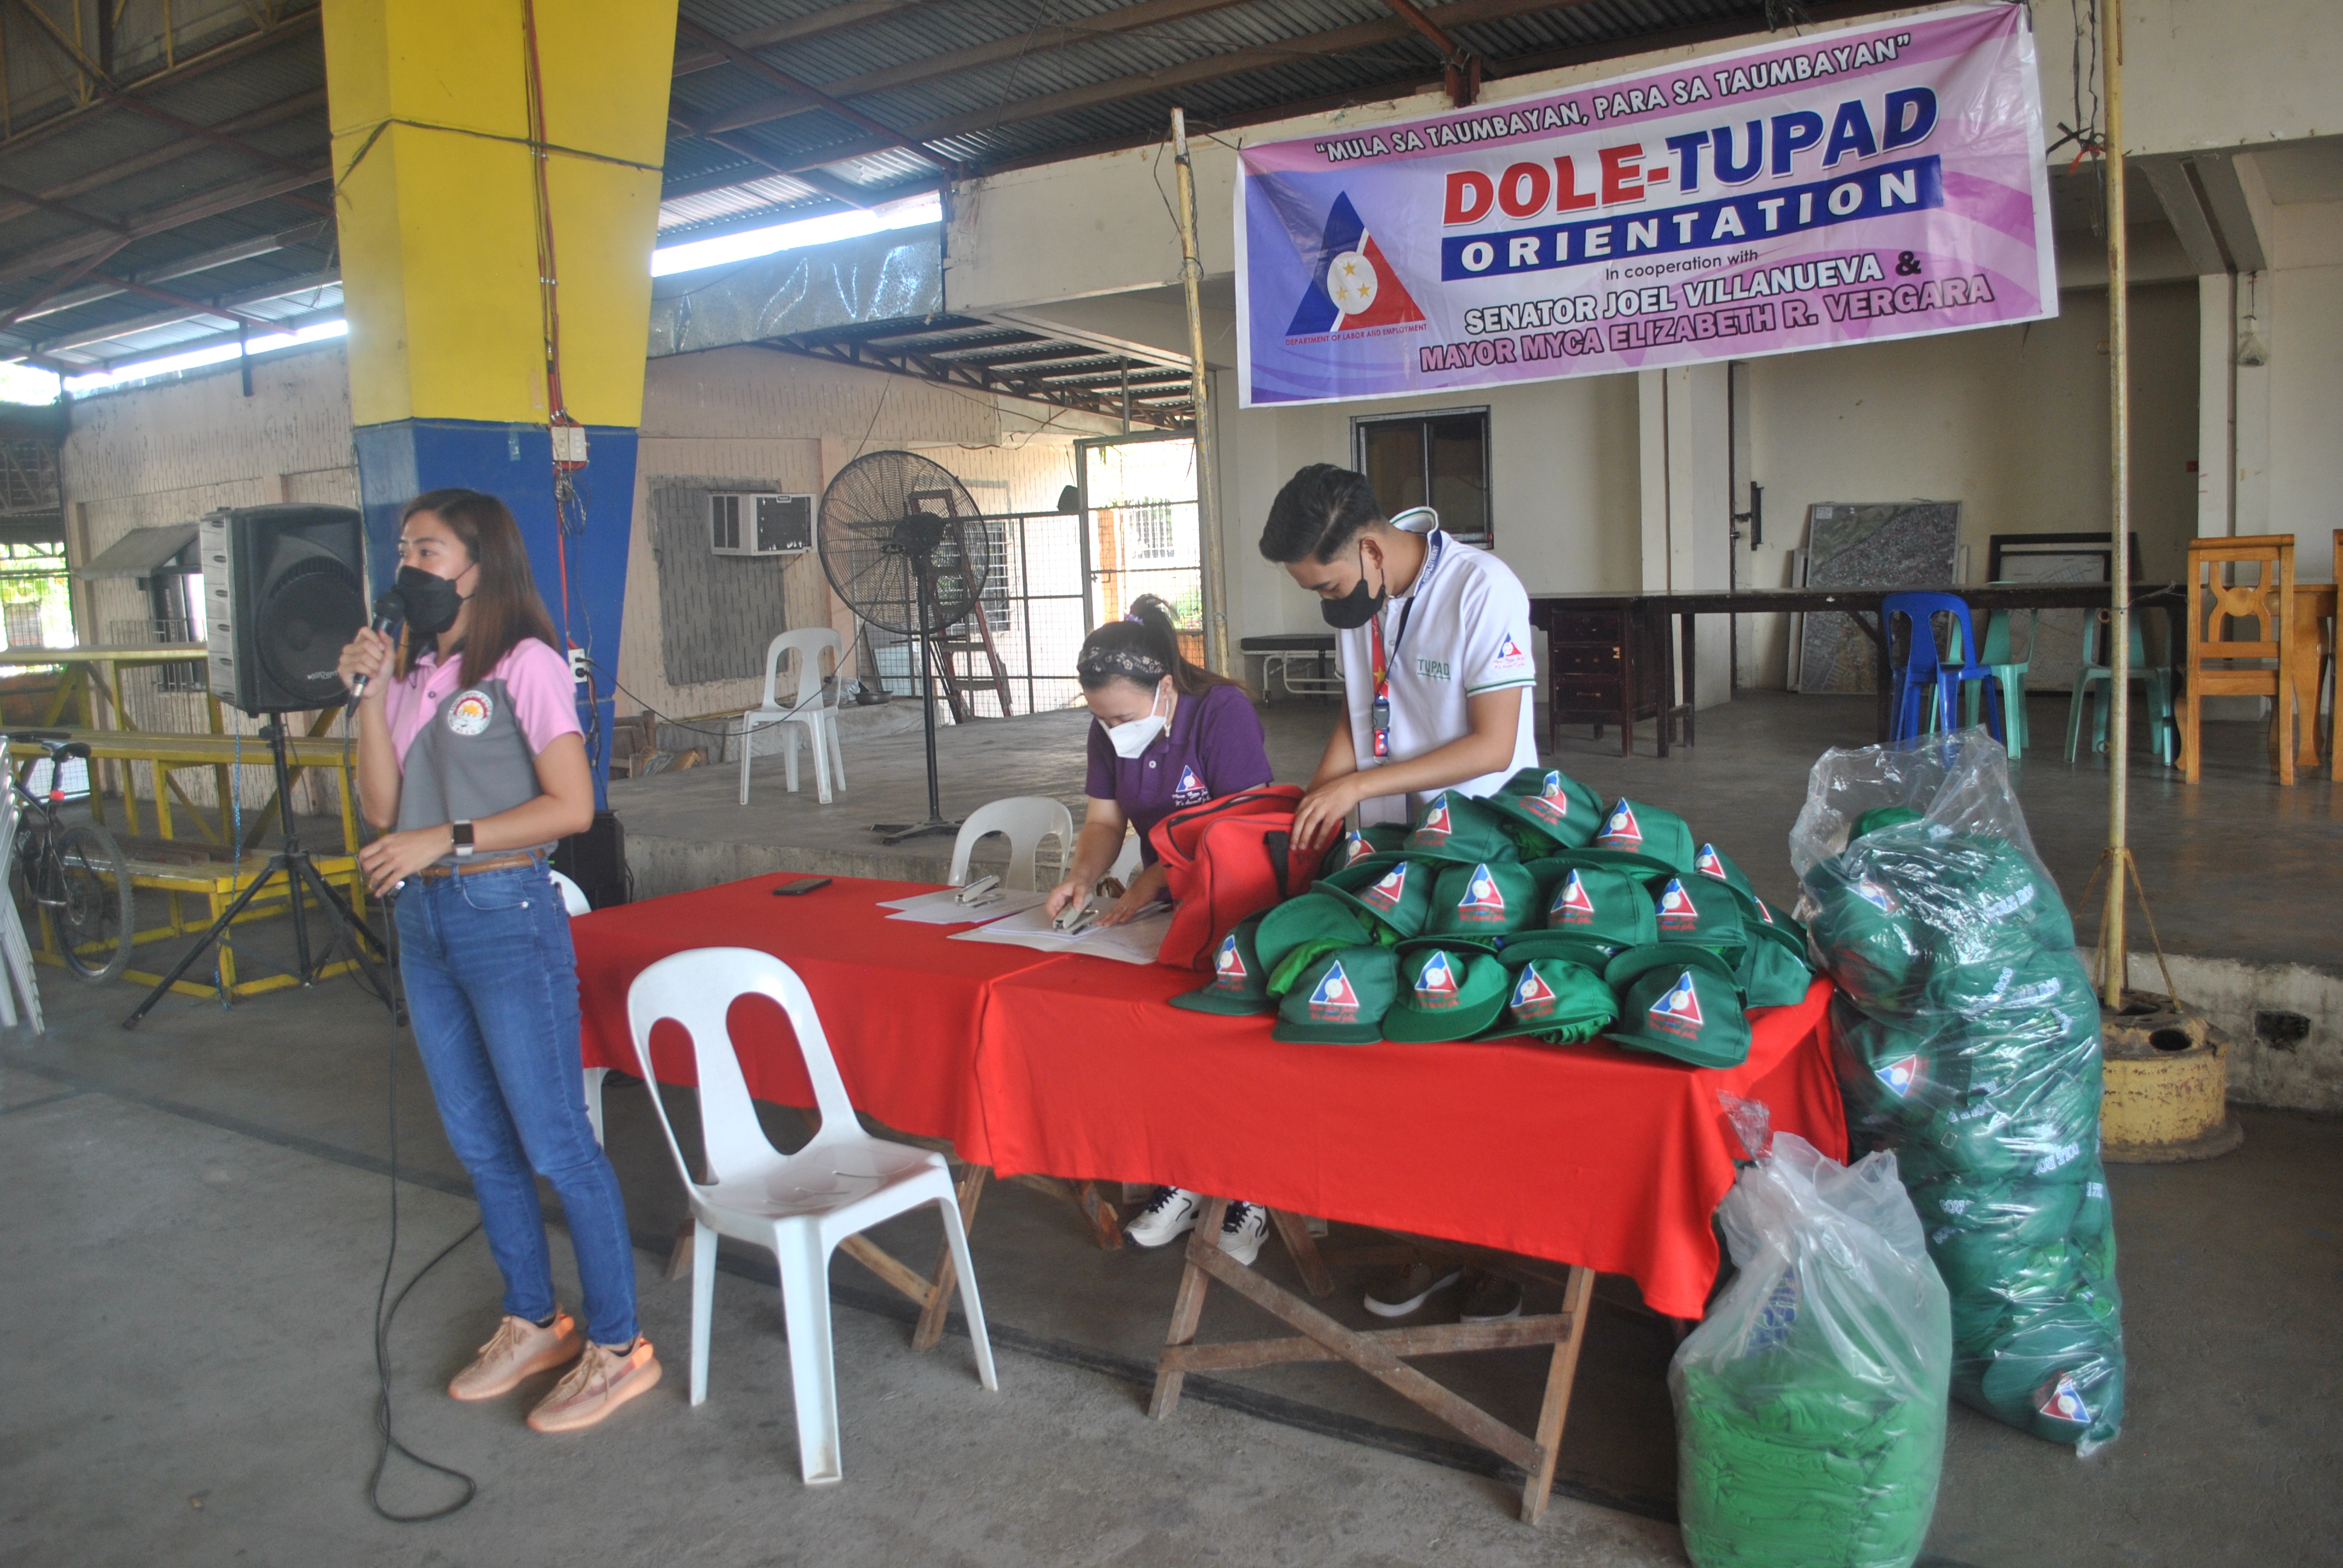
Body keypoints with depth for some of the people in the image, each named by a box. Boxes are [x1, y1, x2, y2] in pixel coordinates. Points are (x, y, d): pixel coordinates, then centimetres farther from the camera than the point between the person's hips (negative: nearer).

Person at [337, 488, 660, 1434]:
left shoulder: (524, 664, -9)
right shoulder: (412, 672, 12)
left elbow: (571, 805, -15)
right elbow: (383, 810, 4)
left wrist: (446, 840, -18)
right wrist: (370, 696, -2)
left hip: (506, 914, -8)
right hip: (423, 921, 8)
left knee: (554, 1145, -2)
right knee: (479, 1143, 16)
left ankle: (616, 1346, 11)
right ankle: (533, 1323, 31)